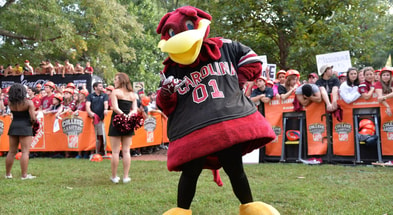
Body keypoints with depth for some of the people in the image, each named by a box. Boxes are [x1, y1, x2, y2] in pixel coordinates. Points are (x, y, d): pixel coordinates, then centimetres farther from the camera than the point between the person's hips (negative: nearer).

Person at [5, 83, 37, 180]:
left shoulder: (11, 103, 3)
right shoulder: (28, 103, -11)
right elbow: (33, 118, -14)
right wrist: (32, 121, 5)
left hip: (13, 126, 5)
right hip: (25, 128, -5)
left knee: (12, 151, 13)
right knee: (25, 151, -3)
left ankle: (8, 174, 21)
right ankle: (24, 175, -5)